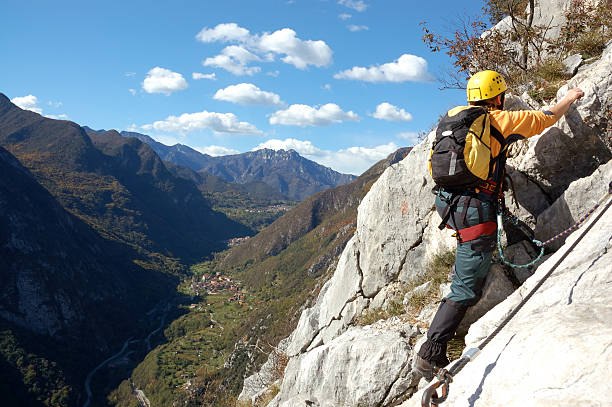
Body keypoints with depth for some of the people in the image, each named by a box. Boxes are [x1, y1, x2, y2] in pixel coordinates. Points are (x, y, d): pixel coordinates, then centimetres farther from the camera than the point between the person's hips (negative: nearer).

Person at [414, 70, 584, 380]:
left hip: (446, 203, 7)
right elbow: (545, 119, 12)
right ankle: (430, 355, -2)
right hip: (474, 210, -7)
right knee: (466, 291, -1)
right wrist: (570, 98, 32)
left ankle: (461, 263, 40)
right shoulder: (500, 120, -2)